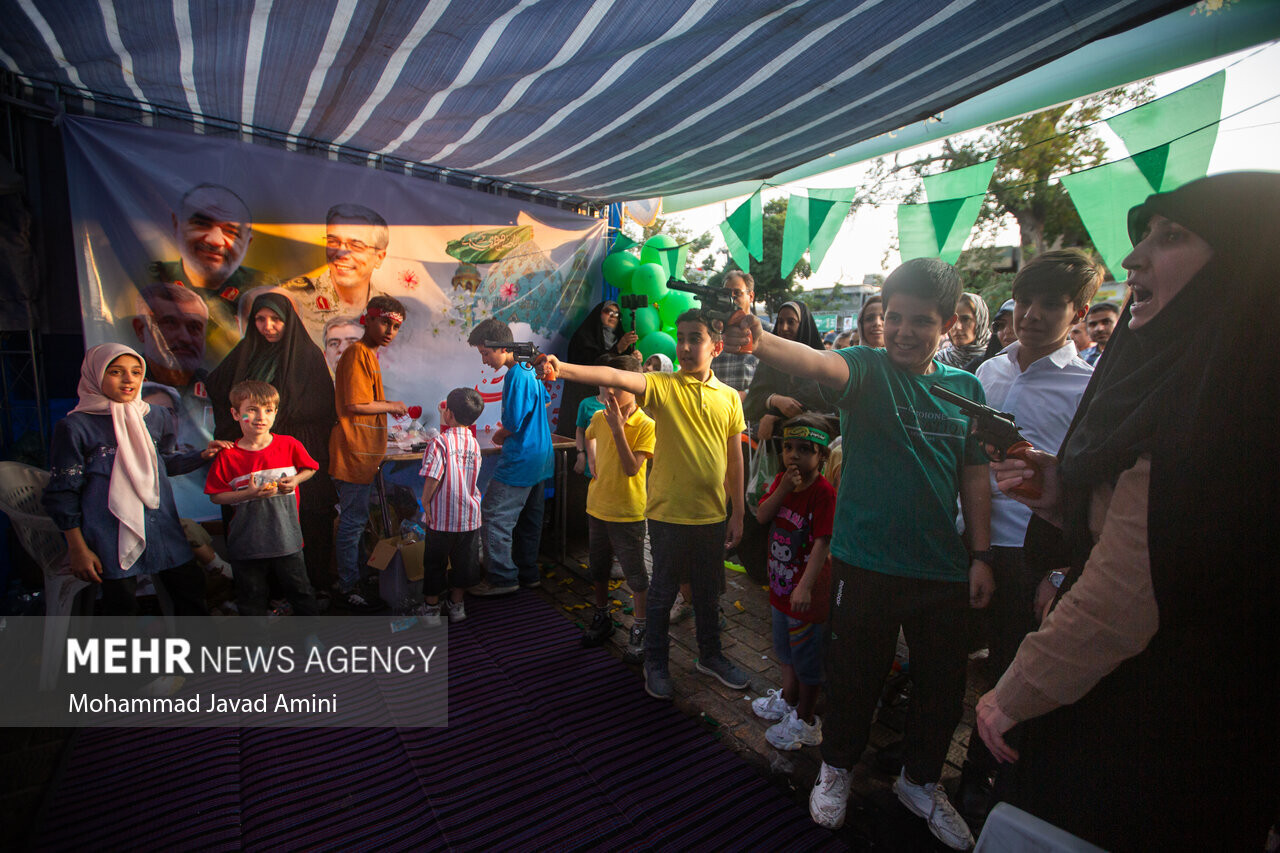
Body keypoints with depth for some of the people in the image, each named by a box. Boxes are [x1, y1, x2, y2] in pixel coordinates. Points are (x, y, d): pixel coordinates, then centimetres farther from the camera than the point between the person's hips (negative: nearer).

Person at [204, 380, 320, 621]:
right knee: (251, 595, 16)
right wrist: (248, 493, -19)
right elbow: (216, 496, -4)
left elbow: (309, 468, 10)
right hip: (246, 540, 0)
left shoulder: (289, 445, -6)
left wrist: (296, 480, -9)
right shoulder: (228, 456, -8)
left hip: (287, 536, 0)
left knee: (299, 588, 14)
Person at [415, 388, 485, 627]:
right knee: (462, 560, 16)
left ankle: (432, 608, 23)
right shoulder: (474, 443, 0)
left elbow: (433, 476, -20)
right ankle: (456, 605, 29)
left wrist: (425, 500, -8)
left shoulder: (440, 442, -16)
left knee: (435, 561, 12)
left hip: (442, 516, -4)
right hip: (469, 515, 4)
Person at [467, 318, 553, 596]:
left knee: (496, 516, -1)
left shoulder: (515, 376, -20)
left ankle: (502, 578, 6)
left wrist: (499, 435, 1)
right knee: (529, 518, 16)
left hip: (520, 460, -10)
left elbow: (512, 424, -22)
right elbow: (545, 400, 25)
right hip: (539, 456, 10)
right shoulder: (530, 369, 10)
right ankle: (528, 574, 26)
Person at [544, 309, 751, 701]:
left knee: (708, 592, 19)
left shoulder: (729, 397, 3)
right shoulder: (663, 386, -8)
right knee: (662, 591, 12)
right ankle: (656, 664, 32)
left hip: (712, 516, 3)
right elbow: (616, 377, -25)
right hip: (668, 513, -3)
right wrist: (563, 369, -41)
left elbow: (735, 459, 8)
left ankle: (711, 656, 41)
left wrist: (738, 512, 9)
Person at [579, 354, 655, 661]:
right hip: (597, 506, 6)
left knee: (635, 574, 4)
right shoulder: (599, 418, 0)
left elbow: (631, 469, -24)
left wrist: (618, 429, -28)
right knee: (598, 569, 19)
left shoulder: (646, 426, -16)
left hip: (628, 512, -6)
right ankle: (602, 619, 38)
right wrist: (594, 465, 9)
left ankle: (640, 630, 20)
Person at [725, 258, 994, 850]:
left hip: (944, 569, 4)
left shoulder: (966, 388, 5)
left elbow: (974, 475, 9)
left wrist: (981, 555, 5)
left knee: (944, 685, 17)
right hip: (866, 563, -4)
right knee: (853, 677, 11)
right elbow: (821, 364, -31)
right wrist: (758, 341, -51)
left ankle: (921, 781, 44)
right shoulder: (867, 368, -8)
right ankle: (836, 768, 39)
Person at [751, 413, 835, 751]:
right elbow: (761, 516, -7)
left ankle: (805, 721, 27)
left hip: (807, 591, -7)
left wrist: (805, 585, -33)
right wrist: (783, 489, -21)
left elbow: (823, 543, -26)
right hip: (780, 584, 8)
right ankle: (788, 699, 47)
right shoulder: (780, 481, 2)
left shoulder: (824, 493, -21)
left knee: (808, 657, 9)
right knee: (786, 649, 26)